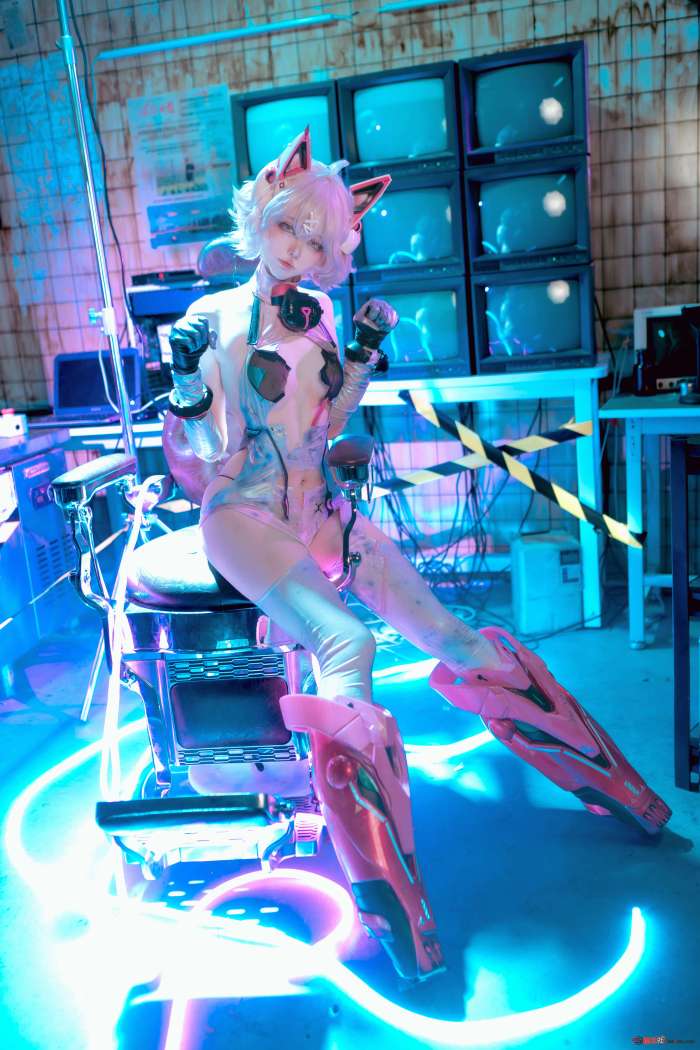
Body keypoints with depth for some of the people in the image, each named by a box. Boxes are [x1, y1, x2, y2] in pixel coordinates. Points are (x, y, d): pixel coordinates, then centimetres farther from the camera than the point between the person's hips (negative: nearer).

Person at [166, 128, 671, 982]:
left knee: (446, 634, -10)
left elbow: (324, 422, 14)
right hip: (244, 514, -4)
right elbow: (204, 445, -3)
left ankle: (617, 791, 5)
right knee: (345, 640, -33)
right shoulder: (212, 318, -2)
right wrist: (186, 378, -19)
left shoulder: (316, 315, 11)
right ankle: (386, 905, -25)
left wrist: (366, 353, 4)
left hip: (317, 509, 4)